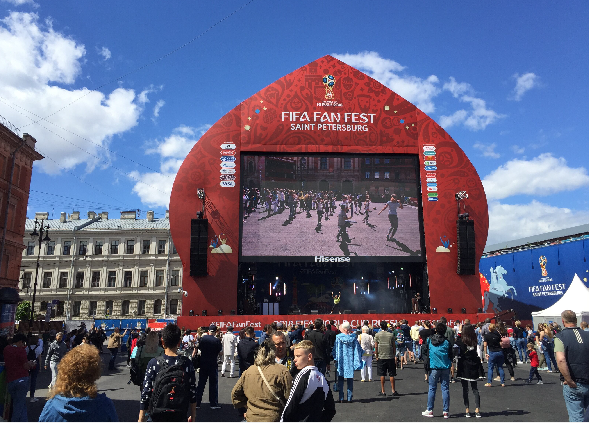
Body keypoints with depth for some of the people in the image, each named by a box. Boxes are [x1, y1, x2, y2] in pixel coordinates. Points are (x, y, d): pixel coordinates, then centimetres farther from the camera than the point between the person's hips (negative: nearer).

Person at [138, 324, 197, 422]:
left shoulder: (153, 363, -10)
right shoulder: (187, 363, -7)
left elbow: (145, 393, -8)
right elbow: (193, 393, -2)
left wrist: (141, 418, 3)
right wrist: (193, 416, 11)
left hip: (157, 416, 0)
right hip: (180, 416, 1)